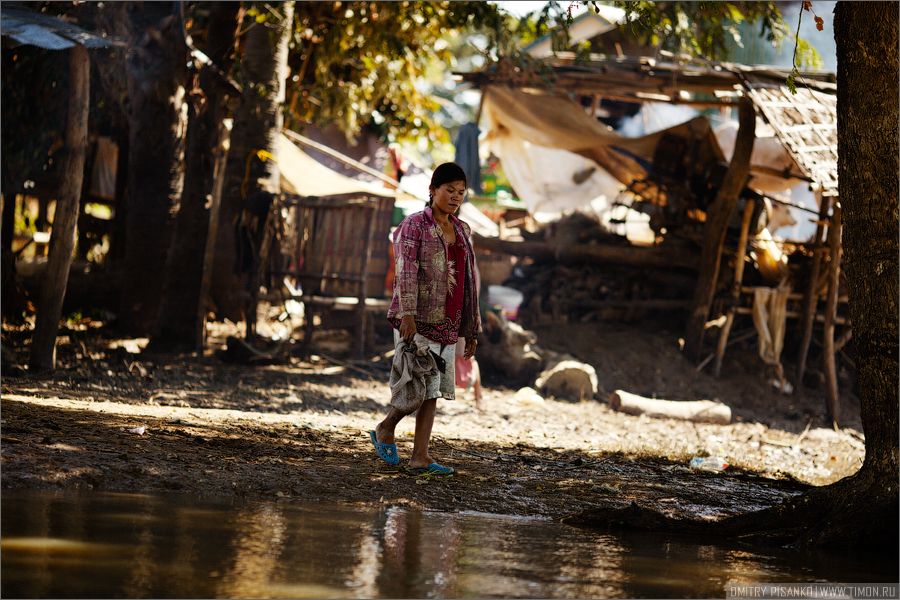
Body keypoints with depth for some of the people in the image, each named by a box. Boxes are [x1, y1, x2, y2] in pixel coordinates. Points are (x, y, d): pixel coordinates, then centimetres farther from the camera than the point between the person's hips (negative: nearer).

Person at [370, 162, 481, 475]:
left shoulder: (462, 232, 15)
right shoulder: (414, 226, -5)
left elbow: (468, 281, 18)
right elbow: (405, 272, -15)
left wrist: (472, 329, 16)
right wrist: (407, 314, -26)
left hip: (447, 324, 6)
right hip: (417, 321, -6)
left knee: (434, 391, 3)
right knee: (423, 386, -12)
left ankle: (420, 456, 5)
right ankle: (385, 429, 11)